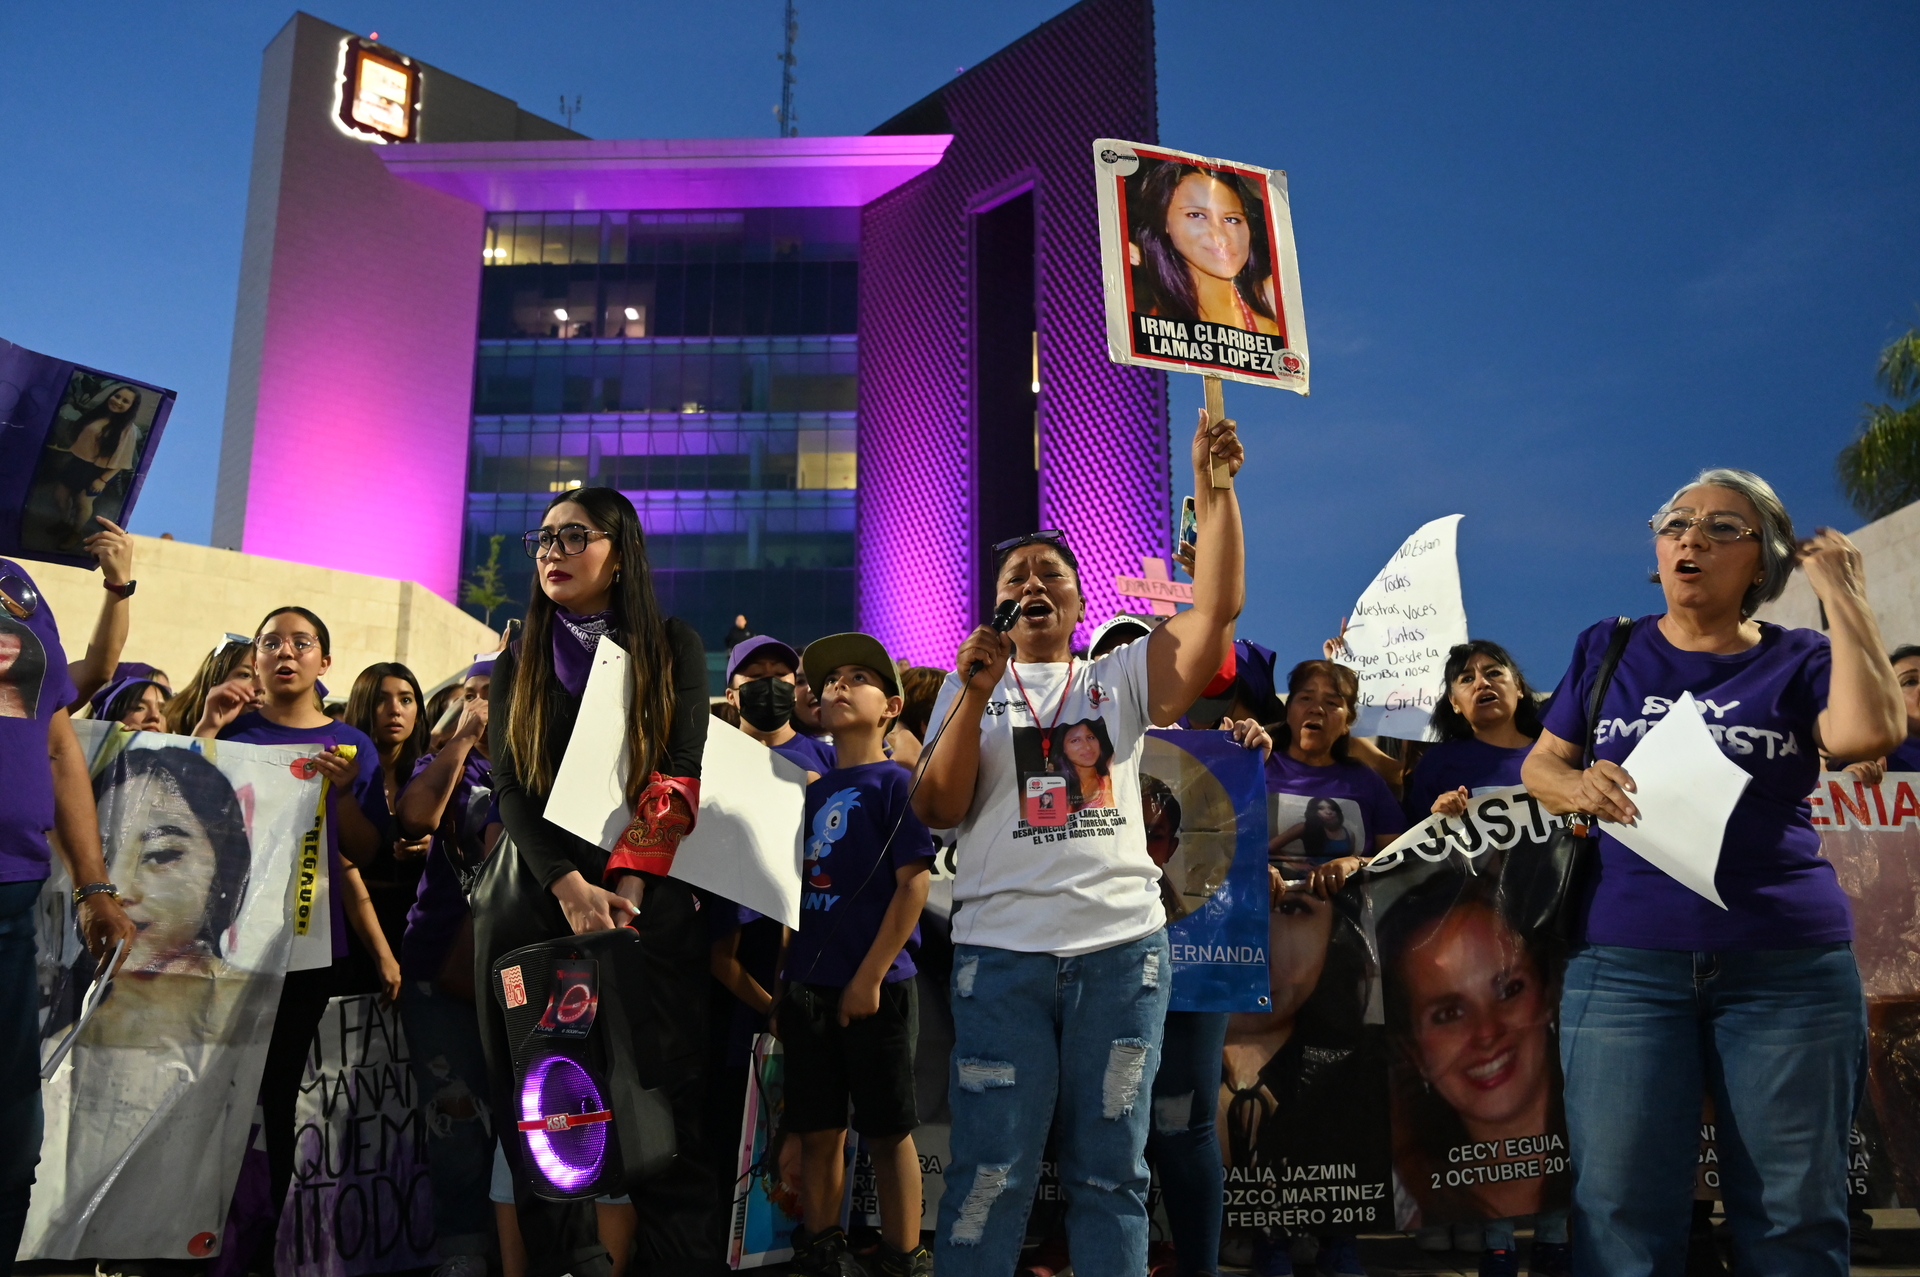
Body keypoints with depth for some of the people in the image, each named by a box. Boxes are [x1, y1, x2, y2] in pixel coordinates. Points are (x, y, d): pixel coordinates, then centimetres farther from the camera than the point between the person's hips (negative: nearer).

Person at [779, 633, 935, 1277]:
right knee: (818, 1130, 10)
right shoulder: (812, 793, 14)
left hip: (875, 988, -5)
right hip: (808, 986, 5)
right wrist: (785, 972, 8)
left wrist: (871, 977, -14)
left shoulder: (895, 783, -3)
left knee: (888, 1131, 3)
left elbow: (913, 886, -9)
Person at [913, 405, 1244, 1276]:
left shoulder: (1121, 679, 11)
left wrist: (1213, 487, -10)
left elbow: (1217, 606, -2)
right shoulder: (969, 688, 11)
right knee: (990, 1172, 1)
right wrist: (975, 697, -13)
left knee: (1109, 1170, 9)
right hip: (1001, 951, -1)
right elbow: (936, 810, -1)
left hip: (1122, 948, 1)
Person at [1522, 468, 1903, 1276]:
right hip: (1623, 960, 1)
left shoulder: (1798, 660, 5)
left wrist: (1841, 591, -7)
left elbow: (1869, 730, -16)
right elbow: (1537, 765, 11)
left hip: (1791, 963, 0)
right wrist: (1576, 787, -12)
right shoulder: (1607, 649, 10)